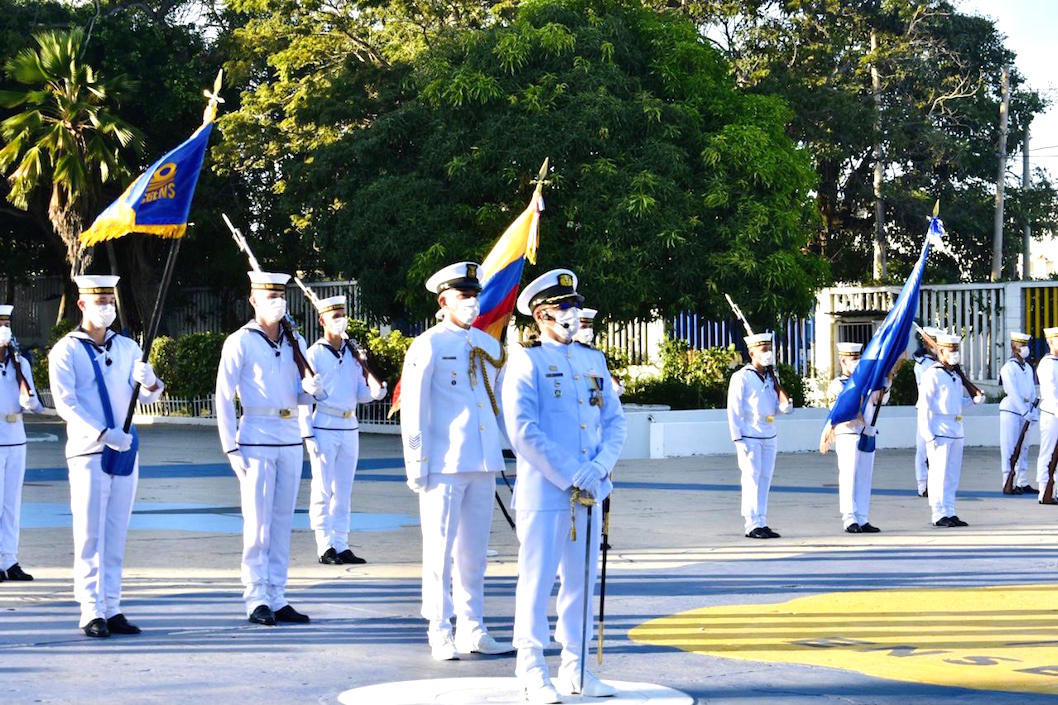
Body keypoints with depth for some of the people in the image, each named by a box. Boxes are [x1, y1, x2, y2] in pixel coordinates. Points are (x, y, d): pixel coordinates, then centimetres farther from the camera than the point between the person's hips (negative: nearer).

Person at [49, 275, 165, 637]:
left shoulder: (127, 347, 12)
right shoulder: (66, 351, -2)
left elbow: (147, 395, 6)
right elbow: (65, 402, -11)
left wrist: (150, 383, -19)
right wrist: (103, 434, -22)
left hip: (125, 451, 5)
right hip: (88, 452, -5)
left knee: (116, 534, 7)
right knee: (90, 535, -6)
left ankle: (112, 608, 11)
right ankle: (91, 612, -6)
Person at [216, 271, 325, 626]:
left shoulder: (295, 343, 12)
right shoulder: (239, 343, -4)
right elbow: (223, 399, -6)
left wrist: (311, 389, -7)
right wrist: (231, 449, -12)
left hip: (291, 439, 5)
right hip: (257, 441, -5)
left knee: (283, 522, 7)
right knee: (258, 524, -5)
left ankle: (278, 599, 11)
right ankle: (256, 600, -1)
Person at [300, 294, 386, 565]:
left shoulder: (353, 352, 11)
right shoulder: (314, 354, -5)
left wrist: (376, 390, -7)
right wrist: (308, 434, -12)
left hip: (349, 427, 6)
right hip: (324, 428, -5)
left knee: (343, 490, 8)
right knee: (322, 490, -2)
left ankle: (341, 545, 13)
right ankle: (325, 547, 1)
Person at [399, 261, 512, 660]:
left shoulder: (489, 347, 13)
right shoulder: (427, 347, -5)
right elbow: (412, 409, -6)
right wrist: (416, 464, -10)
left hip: (484, 464, 6)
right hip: (444, 465, -6)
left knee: (475, 550, 10)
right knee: (440, 549, -1)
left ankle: (471, 630, 16)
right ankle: (439, 634, 3)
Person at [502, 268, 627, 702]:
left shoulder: (593, 361, 14)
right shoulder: (527, 362, -4)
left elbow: (615, 420, 11)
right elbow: (523, 431, -13)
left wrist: (599, 467, -7)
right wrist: (570, 475, -16)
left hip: (589, 492, 6)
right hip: (543, 492, -6)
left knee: (581, 581, 10)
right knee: (537, 581, -2)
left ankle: (575, 669, 17)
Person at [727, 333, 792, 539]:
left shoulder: (770, 377, 14)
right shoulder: (741, 378, -6)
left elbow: (785, 408, 12)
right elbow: (734, 410, -8)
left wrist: (777, 385, -7)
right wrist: (738, 439, -14)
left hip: (769, 436, 6)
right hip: (749, 436, -6)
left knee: (765, 479, 6)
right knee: (752, 478, -7)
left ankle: (762, 523, 11)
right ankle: (752, 525, -6)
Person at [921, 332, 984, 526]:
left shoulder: (956, 376, 17)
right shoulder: (932, 375, -9)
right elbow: (925, 407, -13)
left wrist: (976, 400, 7)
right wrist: (929, 435, -18)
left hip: (956, 430, 8)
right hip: (939, 431, -8)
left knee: (953, 474, 10)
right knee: (939, 474, -6)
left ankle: (950, 513, 16)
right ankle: (939, 515, -4)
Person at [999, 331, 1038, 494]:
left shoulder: (1028, 368, 15)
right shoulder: (1008, 367, -9)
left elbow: (1032, 392, 15)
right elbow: (1013, 393, -15)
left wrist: (1034, 413, 4)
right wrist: (1025, 412, -18)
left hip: (1024, 412, 7)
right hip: (1011, 411, -7)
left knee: (1023, 448, 9)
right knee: (1010, 448, -5)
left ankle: (1022, 483, 14)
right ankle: (1008, 484, -4)